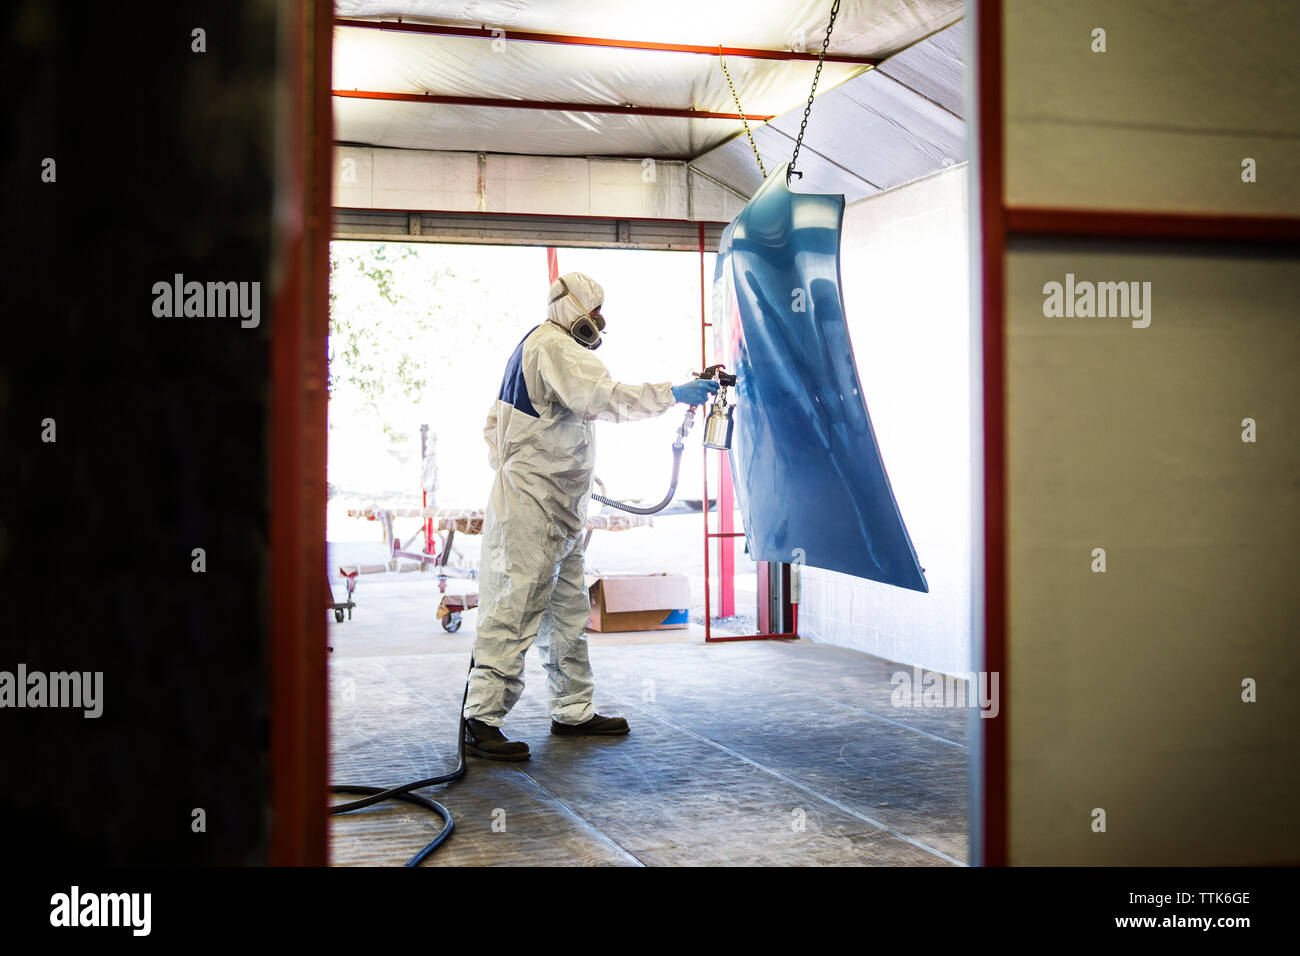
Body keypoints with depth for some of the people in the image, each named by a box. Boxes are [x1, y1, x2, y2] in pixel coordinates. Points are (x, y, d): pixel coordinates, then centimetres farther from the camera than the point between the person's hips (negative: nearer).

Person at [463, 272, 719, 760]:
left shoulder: (534, 347, 22)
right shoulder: (554, 346, -11)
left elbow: (494, 421, 24)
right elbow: (606, 398, -25)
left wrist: (508, 469, 20)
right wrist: (675, 394, -21)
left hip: (557, 509, 11)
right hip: (532, 508, -11)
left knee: (567, 611, 13)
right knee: (516, 609, -9)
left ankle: (573, 711, 21)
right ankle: (481, 723, -6)